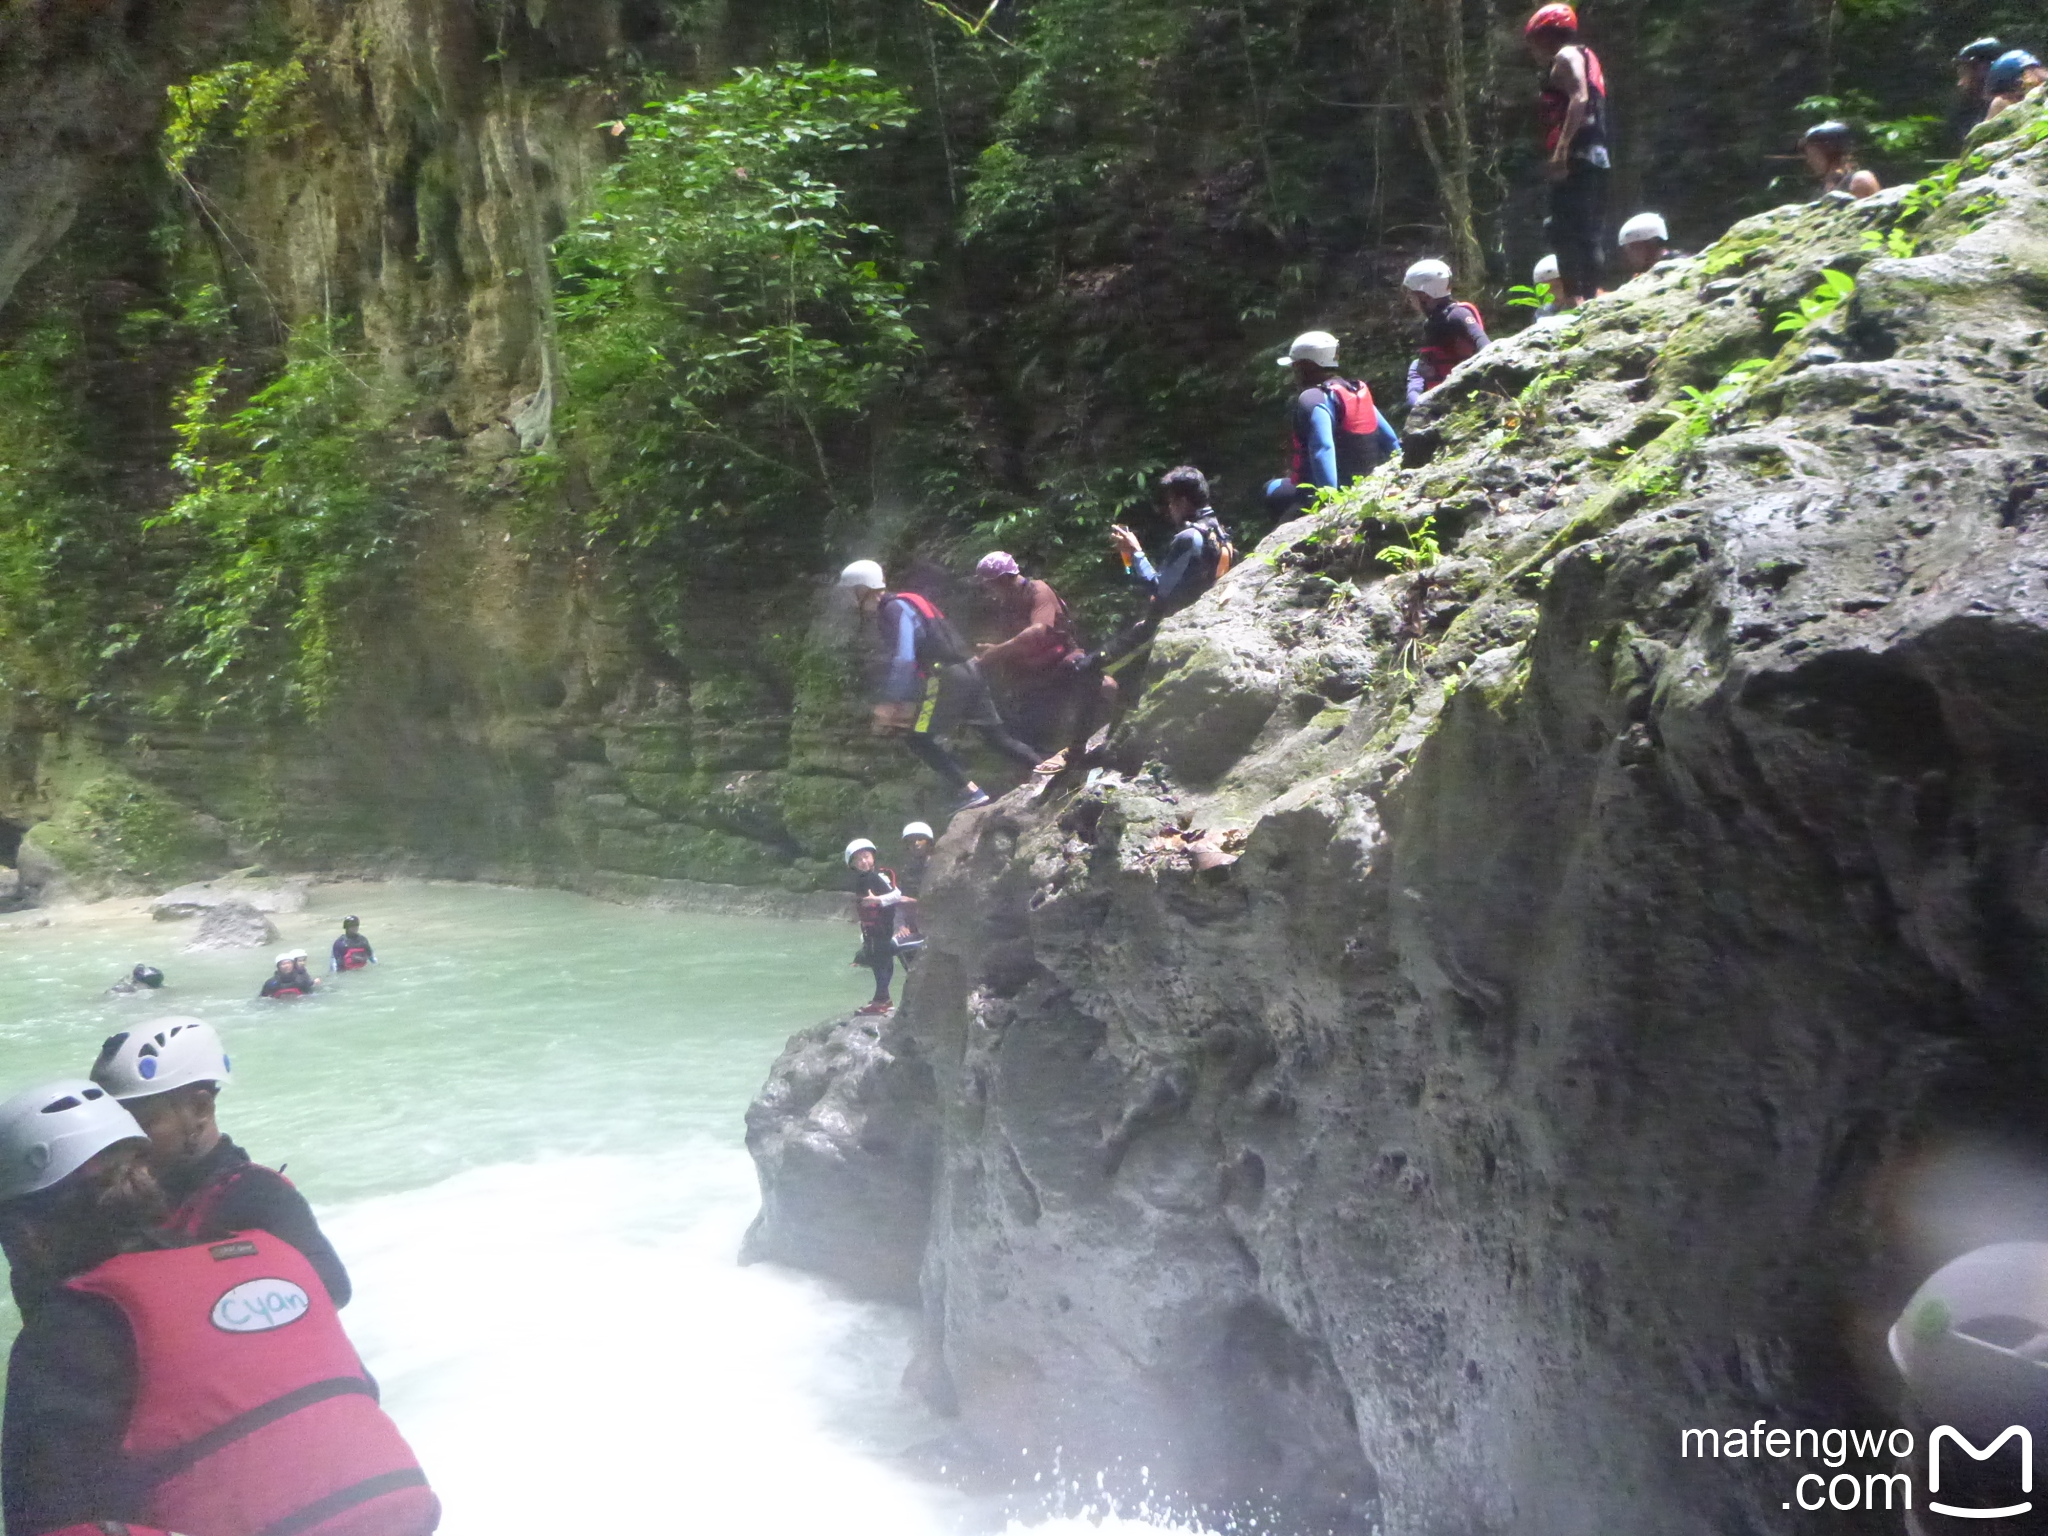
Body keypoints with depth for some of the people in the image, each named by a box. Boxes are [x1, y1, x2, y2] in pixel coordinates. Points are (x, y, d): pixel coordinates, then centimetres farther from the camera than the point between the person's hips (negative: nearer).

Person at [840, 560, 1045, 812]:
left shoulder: (894, 609, -8)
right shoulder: (904, 604, 22)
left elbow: (902, 659, -19)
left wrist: (889, 702, -18)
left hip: (947, 679, -10)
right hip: (968, 674, 10)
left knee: (917, 739, -4)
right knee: (998, 736, 12)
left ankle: (970, 792, -11)